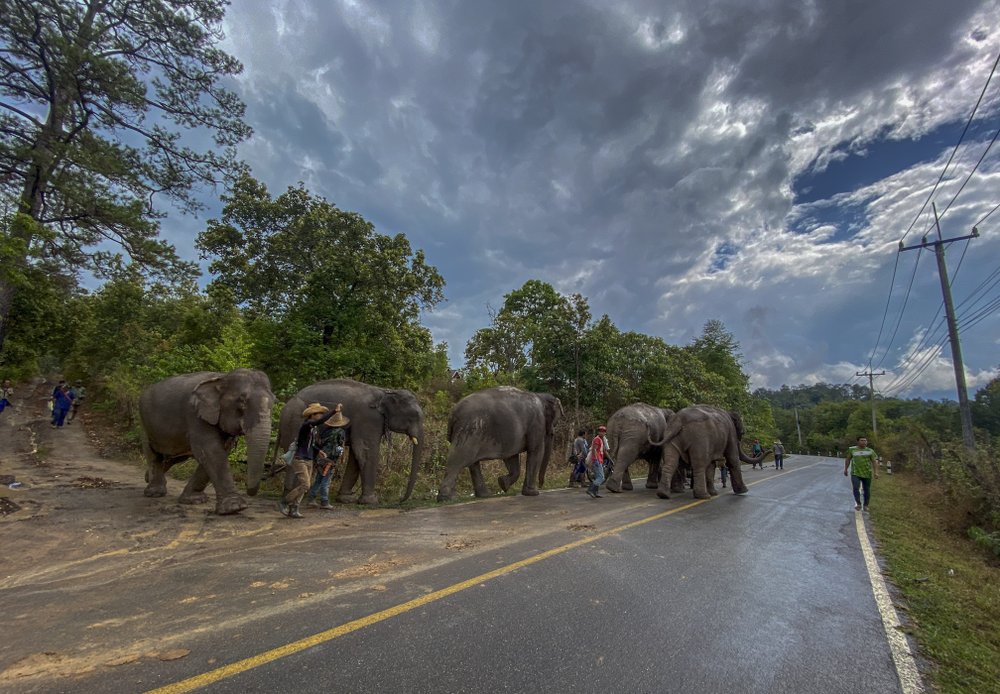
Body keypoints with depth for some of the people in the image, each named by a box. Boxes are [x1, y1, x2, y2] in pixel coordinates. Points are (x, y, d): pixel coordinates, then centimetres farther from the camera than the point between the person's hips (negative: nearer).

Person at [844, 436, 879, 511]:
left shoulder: (870, 451, 3)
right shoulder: (852, 449, 4)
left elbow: (874, 462, -1)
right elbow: (848, 459, 13)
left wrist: (876, 472, -11)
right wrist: (846, 469, 14)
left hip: (867, 473, 1)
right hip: (855, 473, -1)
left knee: (867, 490, 6)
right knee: (855, 488, -16)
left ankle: (865, 505, 21)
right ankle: (858, 504, -6)